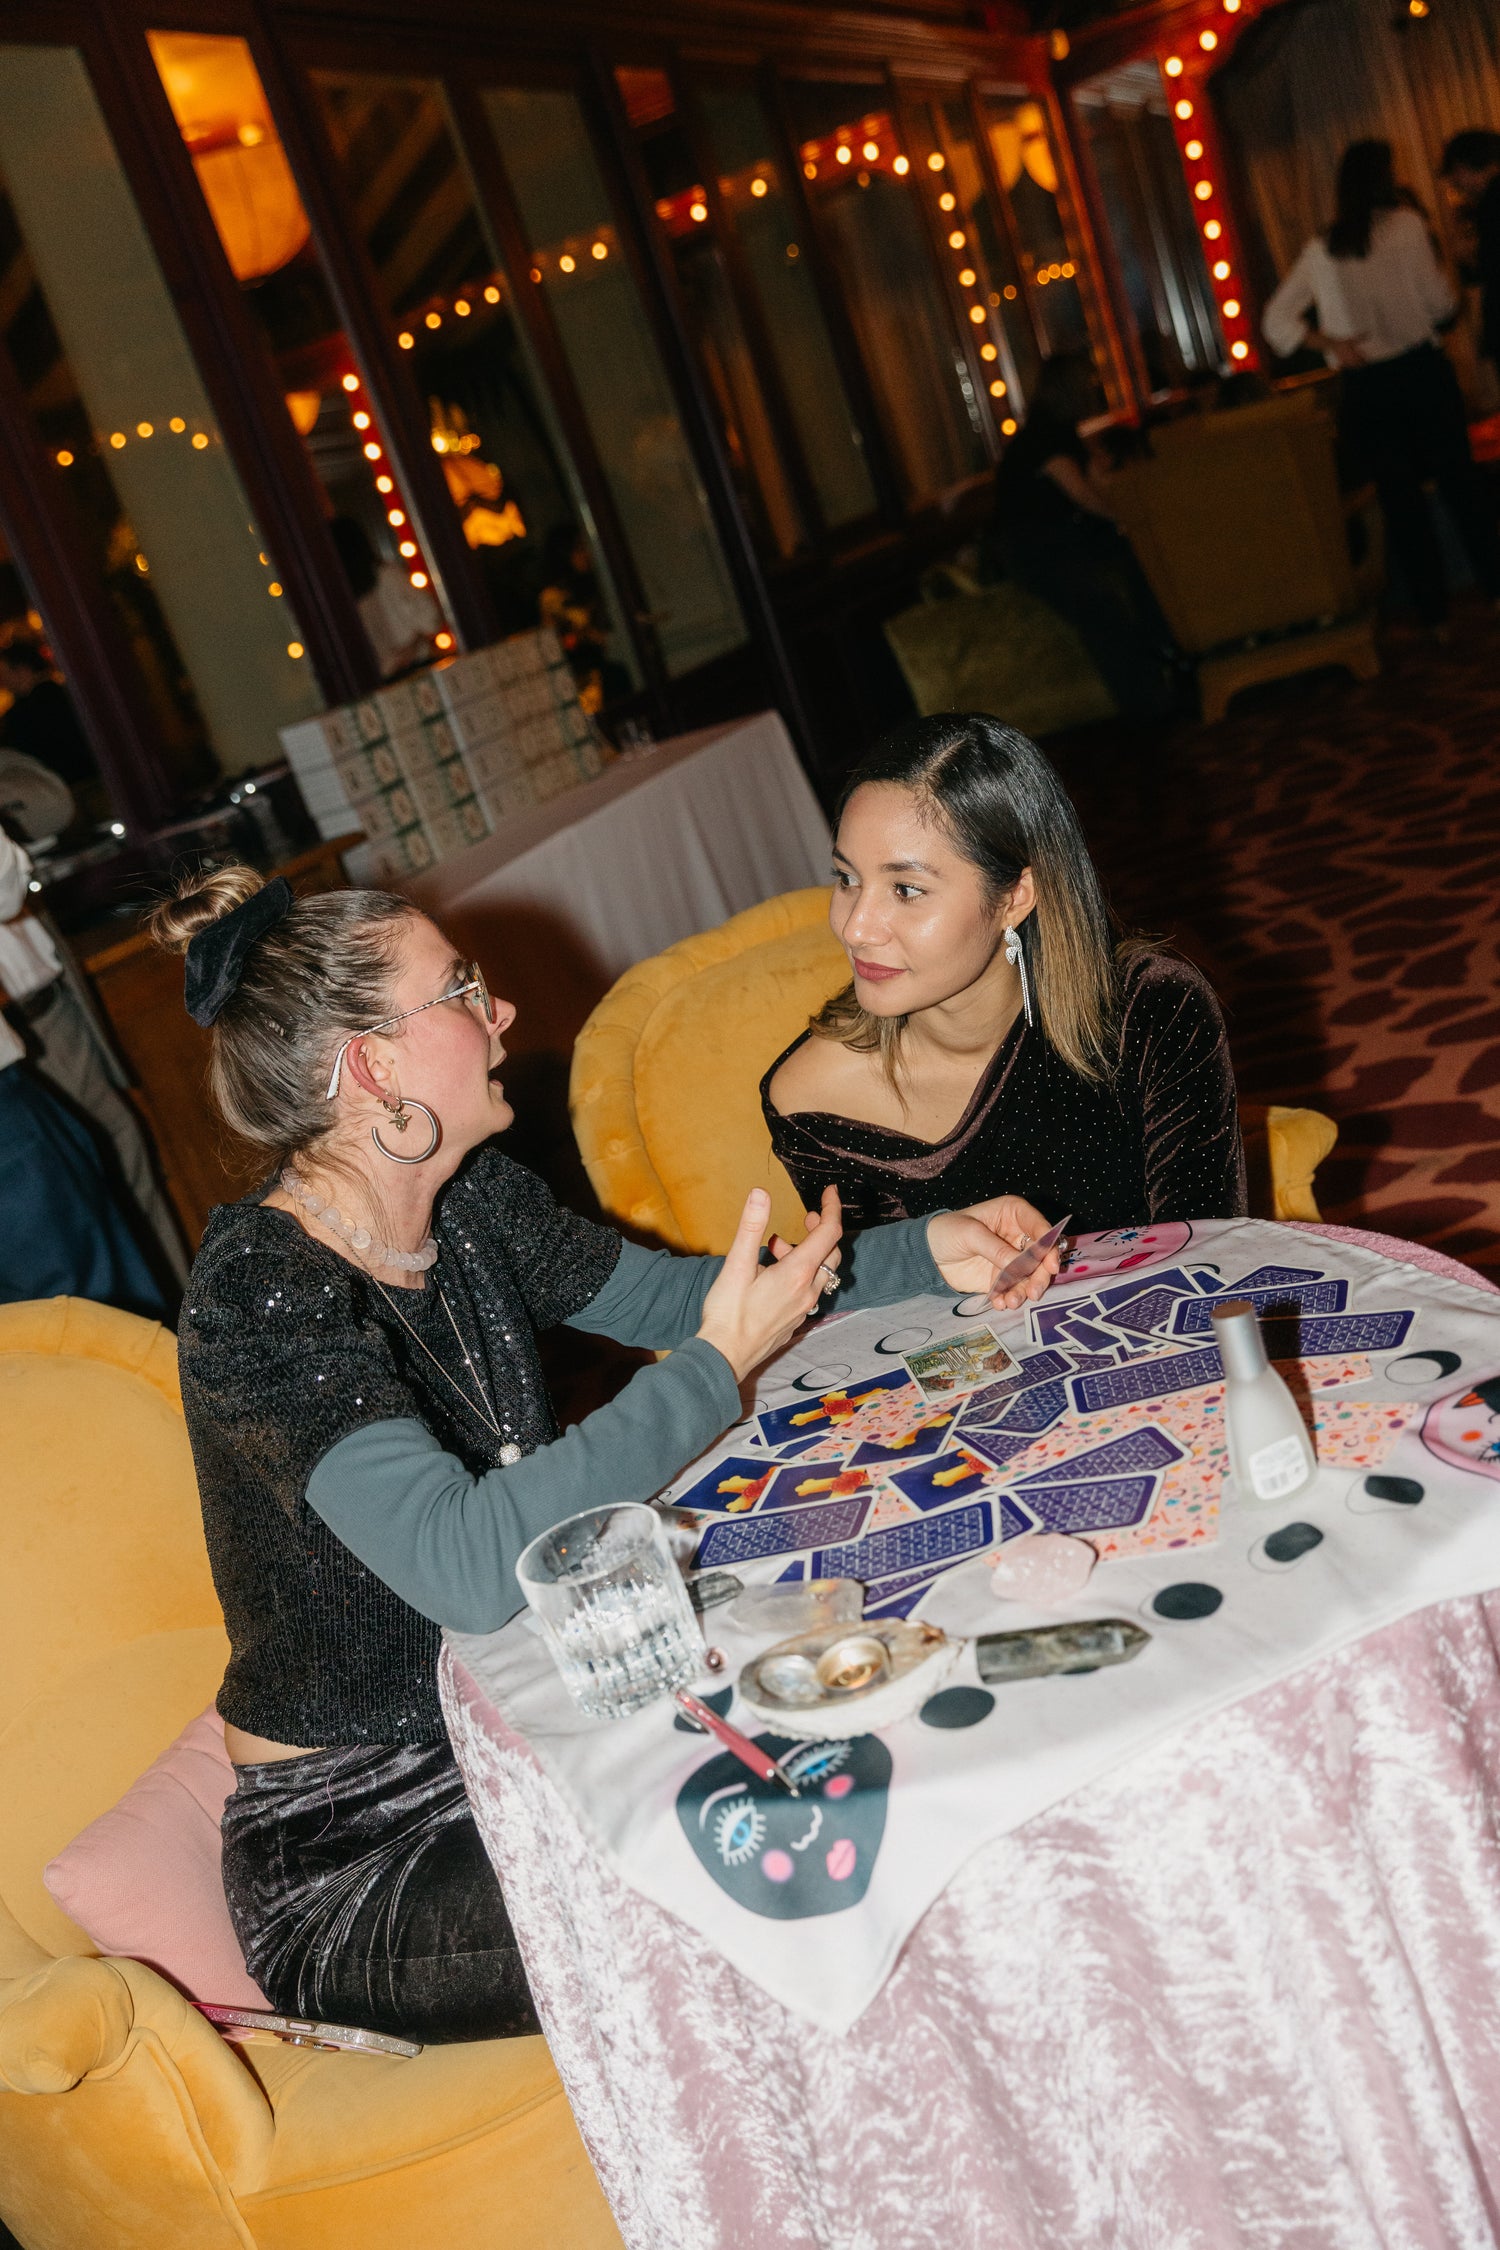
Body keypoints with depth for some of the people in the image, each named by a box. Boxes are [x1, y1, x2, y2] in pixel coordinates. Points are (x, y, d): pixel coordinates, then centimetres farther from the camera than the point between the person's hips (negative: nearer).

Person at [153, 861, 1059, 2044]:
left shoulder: (469, 1201, -2)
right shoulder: (263, 1293, -26)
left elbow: (670, 1292, 9)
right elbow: (468, 1567, -39)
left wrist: (924, 1251, -4)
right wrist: (718, 1364, -32)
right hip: (357, 1860, -7)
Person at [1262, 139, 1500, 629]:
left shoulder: (1320, 249, 8)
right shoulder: (1407, 225, -1)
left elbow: (1276, 321, 7)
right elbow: (1439, 303, -3)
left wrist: (1328, 343, -3)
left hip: (1362, 390, 2)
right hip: (1420, 371, -2)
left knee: (1400, 499, 9)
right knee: (1459, 483, 10)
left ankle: (1434, 613, 14)